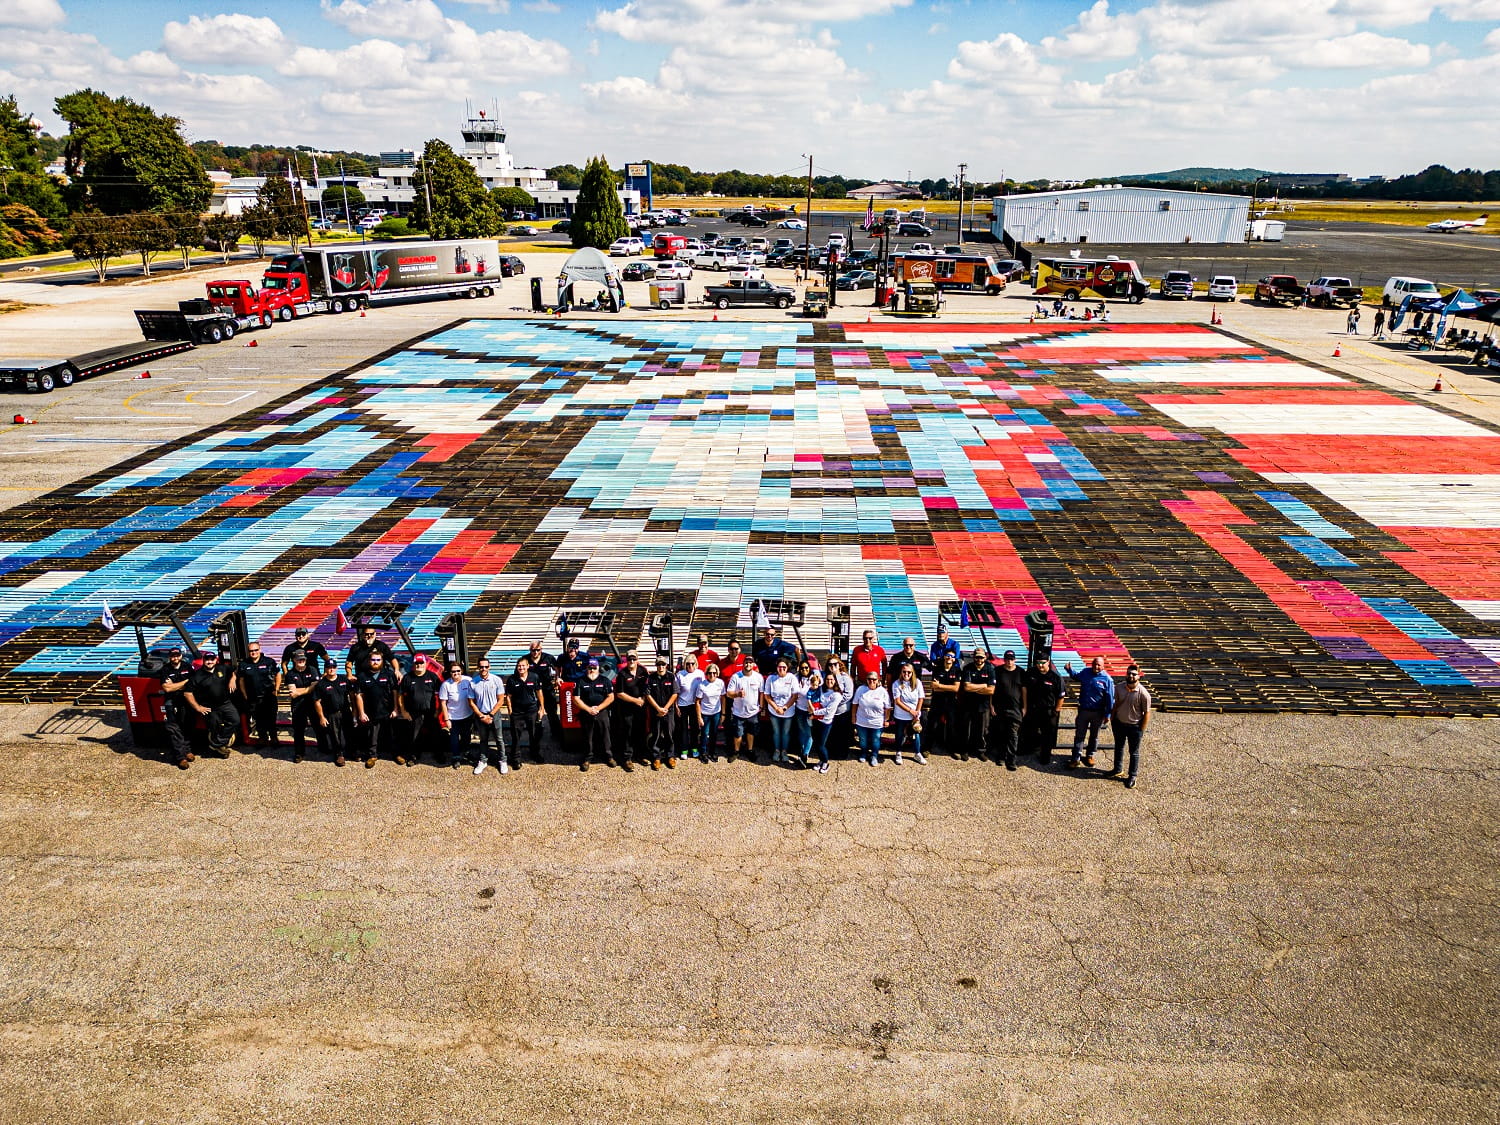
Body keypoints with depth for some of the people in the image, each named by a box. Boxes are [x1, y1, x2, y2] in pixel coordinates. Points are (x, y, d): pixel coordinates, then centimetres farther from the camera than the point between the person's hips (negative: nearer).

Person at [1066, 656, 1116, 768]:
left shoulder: (1107, 679, -14)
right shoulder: (1085, 672, -4)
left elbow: (1110, 699, -10)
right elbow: (1076, 676, 21)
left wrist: (1107, 714, -9)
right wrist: (1069, 670, 2)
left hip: (1097, 713, -2)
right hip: (1083, 710, 2)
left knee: (1094, 736, 16)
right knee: (1079, 735, 6)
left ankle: (1090, 756, 34)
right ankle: (1075, 758, 13)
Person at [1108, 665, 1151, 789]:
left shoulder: (1143, 693, -22)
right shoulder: (1121, 688, -7)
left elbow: (1147, 713, -15)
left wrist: (1142, 730, -12)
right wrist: (1112, 720, 9)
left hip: (1134, 726, -5)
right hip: (1119, 723, 5)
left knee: (1134, 752, 10)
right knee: (1118, 747, 22)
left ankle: (1132, 776, 24)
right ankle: (1117, 769, 40)